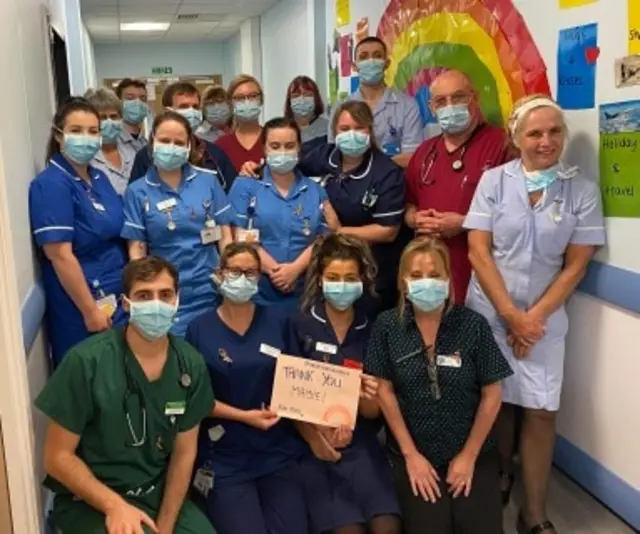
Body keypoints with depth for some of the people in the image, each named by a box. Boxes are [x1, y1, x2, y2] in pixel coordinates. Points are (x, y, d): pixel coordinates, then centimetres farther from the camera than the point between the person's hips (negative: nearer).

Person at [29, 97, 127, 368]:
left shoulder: (99, 178, 7)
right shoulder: (50, 185, -16)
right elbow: (60, 255, -20)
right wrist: (90, 311, -19)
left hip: (118, 300, 7)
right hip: (80, 308, -7)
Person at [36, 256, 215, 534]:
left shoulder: (190, 364, -6)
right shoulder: (86, 362, -17)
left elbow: (184, 452, 1)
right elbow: (58, 457, -10)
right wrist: (114, 504, -20)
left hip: (159, 493, 4)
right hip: (89, 501, -4)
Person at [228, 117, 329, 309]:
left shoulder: (316, 191, 11)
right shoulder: (245, 185, 3)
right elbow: (242, 237, -6)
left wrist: (295, 269, -13)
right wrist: (274, 270, -13)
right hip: (256, 294, -2)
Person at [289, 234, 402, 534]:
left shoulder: (371, 330, 5)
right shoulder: (300, 325, -2)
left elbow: (373, 413, 6)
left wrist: (367, 399, -16)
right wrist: (314, 437, -15)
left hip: (360, 444, 2)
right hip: (311, 444, -2)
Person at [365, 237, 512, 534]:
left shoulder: (473, 325, -8)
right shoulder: (387, 326, -6)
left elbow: (492, 394, -4)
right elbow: (385, 390, -4)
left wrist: (469, 456, -4)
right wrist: (411, 455, -6)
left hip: (472, 452, 1)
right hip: (412, 452, 0)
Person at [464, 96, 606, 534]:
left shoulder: (583, 190, -3)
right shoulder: (493, 180, -3)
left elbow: (576, 265, -2)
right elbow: (478, 252, -7)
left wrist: (534, 317, -9)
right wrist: (511, 316, -11)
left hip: (545, 318, 0)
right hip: (489, 312, 0)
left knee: (542, 412, -1)